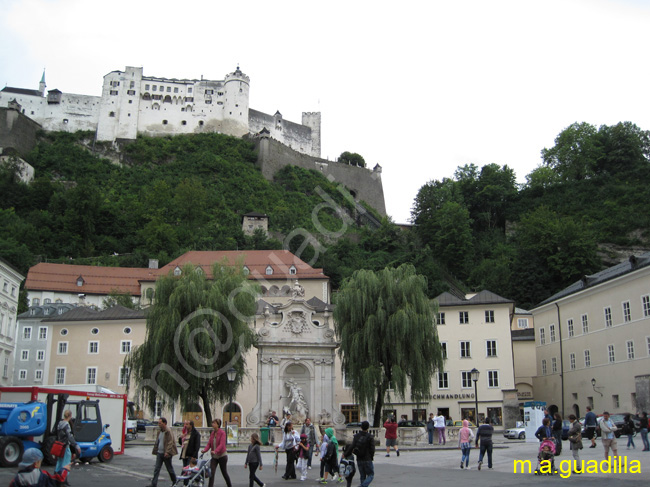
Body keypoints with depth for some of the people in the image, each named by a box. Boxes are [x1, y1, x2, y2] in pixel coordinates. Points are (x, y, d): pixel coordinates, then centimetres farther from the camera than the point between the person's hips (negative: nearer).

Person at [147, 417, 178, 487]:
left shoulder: (168, 432, -15)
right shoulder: (159, 431, 10)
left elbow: (170, 443, -19)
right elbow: (156, 442, 18)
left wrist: (167, 452, -25)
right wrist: (155, 451, 14)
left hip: (166, 454, -7)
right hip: (159, 453, 7)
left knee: (169, 469, 7)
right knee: (156, 469, 0)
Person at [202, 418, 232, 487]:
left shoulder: (222, 433, -12)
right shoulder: (212, 433, 6)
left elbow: (222, 444, -23)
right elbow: (209, 443, 2)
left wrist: (215, 451, -38)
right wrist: (205, 450, -18)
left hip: (222, 455, -5)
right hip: (214, 456, 5)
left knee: (224, 473, 8)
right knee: (211, 473, -7)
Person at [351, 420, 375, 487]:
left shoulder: (356, 436, 2)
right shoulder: (370, 437, -12)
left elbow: (352, 447, 1)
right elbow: (372, 448, -11)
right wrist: (372, 456, 6)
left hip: (359, 459, 5)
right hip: (367, 459, -5)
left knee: (362, 476, 16)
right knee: (371, 475, 5)